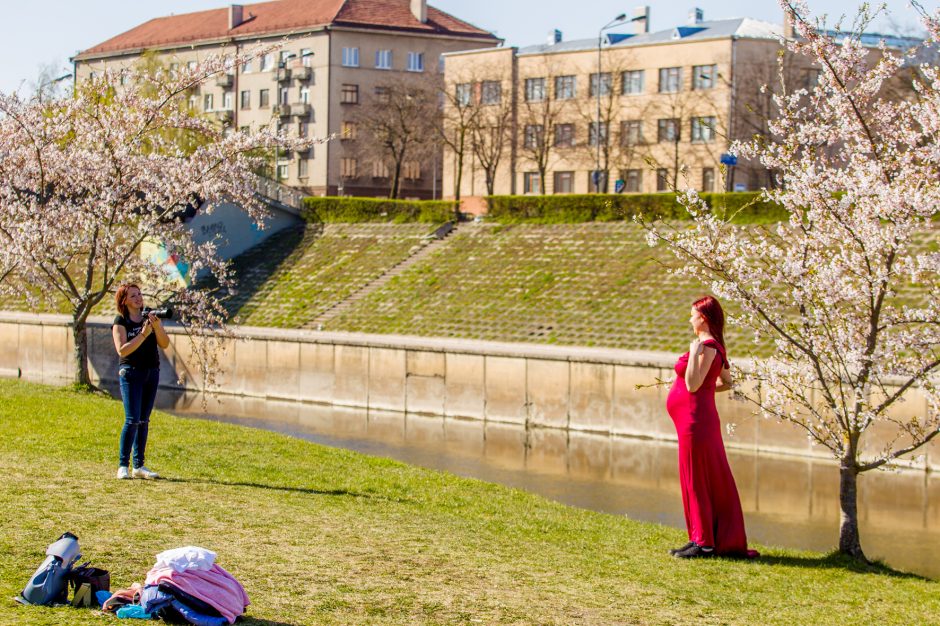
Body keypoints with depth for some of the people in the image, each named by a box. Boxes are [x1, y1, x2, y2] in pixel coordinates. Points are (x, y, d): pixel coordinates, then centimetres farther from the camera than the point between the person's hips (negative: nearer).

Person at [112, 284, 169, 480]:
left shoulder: (150, 316, 7)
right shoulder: (120, 322, -5)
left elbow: (165, 344, 1)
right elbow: (122, 350, -16)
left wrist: (157, 327, -17)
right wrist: (143, 334, -23)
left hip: (152, 373, 5)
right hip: (131, 373, -5)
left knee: (144, 421, 7)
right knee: (132, 420, -11)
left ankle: (139, 466, 12)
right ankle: (123, 466, -5)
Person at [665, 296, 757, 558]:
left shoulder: (707, 347, -17)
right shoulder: (714, 346, 13)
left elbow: (692, 385, -22)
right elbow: (727, 382, 21)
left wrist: (693, 354, -27)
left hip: (695, 421, -10)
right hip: (702, 417, 10)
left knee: (697, 480, -3)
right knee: (712, 481, 13)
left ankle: (704, 542, 3)